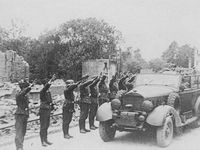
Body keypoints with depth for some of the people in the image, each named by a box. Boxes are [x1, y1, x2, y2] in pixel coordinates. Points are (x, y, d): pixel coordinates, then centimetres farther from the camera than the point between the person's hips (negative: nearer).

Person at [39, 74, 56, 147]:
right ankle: (42, 141, 5)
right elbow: (46, 87, -35)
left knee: (46, 126, 14)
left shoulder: (48, 92, 11)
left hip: (48, 111, 8)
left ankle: (46, 140, 23)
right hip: (43, 111, -8)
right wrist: (51, 80, -46)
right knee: (43, 127, -2)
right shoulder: (42, 92, -14)